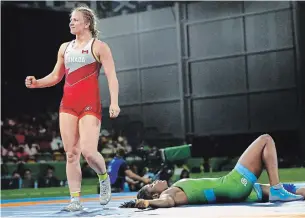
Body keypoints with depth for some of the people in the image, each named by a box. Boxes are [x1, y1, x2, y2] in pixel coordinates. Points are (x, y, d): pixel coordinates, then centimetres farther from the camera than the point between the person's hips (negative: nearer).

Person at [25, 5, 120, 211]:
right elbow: (56, 76, 23)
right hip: (68, 104, 6)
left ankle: (104, 177, 15)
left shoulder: (98, 46, 0)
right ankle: (75, 199, 4)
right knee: (71, 153, 1)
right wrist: (36, 83, 4)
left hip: (90, 105, -6)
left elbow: (111, 76, -7)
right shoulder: (65, 48, 17)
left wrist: (114, 102, -21)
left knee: (88, 151, -16)